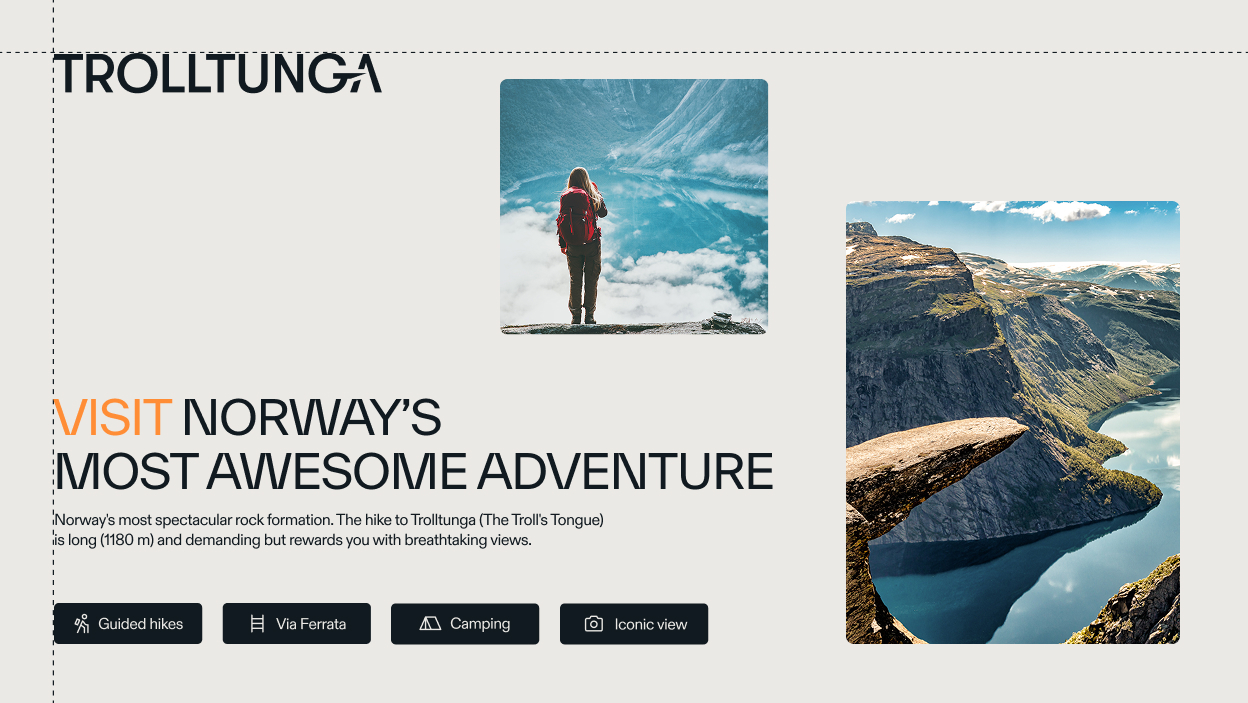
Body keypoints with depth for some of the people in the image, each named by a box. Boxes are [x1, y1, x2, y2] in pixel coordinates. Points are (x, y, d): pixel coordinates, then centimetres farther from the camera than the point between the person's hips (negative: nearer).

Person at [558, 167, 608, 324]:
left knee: (575, 281, 13)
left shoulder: (566, 198, -9)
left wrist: (562, 244, 6)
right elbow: (603, 213, 8)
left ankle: (575, 316, 20)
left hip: (573, 246, 1)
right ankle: (589, 315, 19)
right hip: (592, 244, -1)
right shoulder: (594, 197, -10)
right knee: (591, 280, 12)